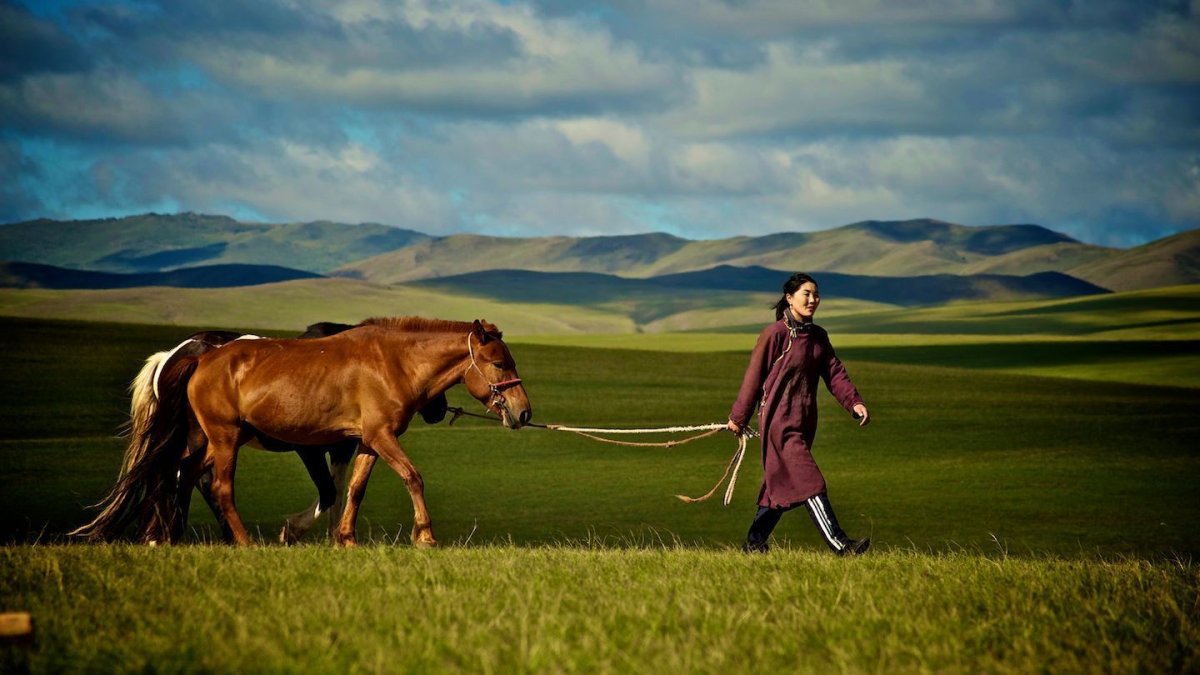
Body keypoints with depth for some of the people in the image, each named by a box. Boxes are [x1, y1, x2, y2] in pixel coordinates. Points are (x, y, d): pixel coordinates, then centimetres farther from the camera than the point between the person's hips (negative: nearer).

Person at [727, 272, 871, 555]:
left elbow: (834, 372, 6)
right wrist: (738, 418, -2)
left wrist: (854, 402, -10)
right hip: (779, 419, -8)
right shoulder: (774, 334, -10)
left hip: (805, 420, 8)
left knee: (783, 484, 12)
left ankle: (754, 543, 22)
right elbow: (754, 377, -6)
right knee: (809, 482, -13)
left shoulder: (818, 336, 11)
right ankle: (839, 544, -20)